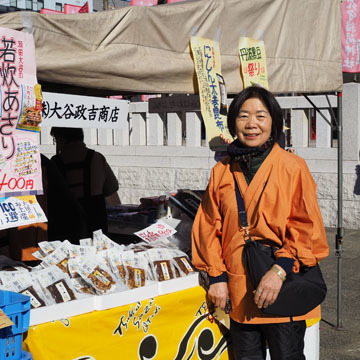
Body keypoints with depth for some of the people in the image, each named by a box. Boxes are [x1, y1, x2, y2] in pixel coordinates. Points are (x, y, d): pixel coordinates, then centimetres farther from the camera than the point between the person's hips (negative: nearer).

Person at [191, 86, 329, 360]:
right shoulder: (222, 172, 6)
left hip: (284, 290, -3)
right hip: (239, 292, 4)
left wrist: (280, 271, -18)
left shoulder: (293, 168, -5)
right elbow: (209, 228, 10)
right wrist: (217, 276, 1)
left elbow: (307, 229, -8)